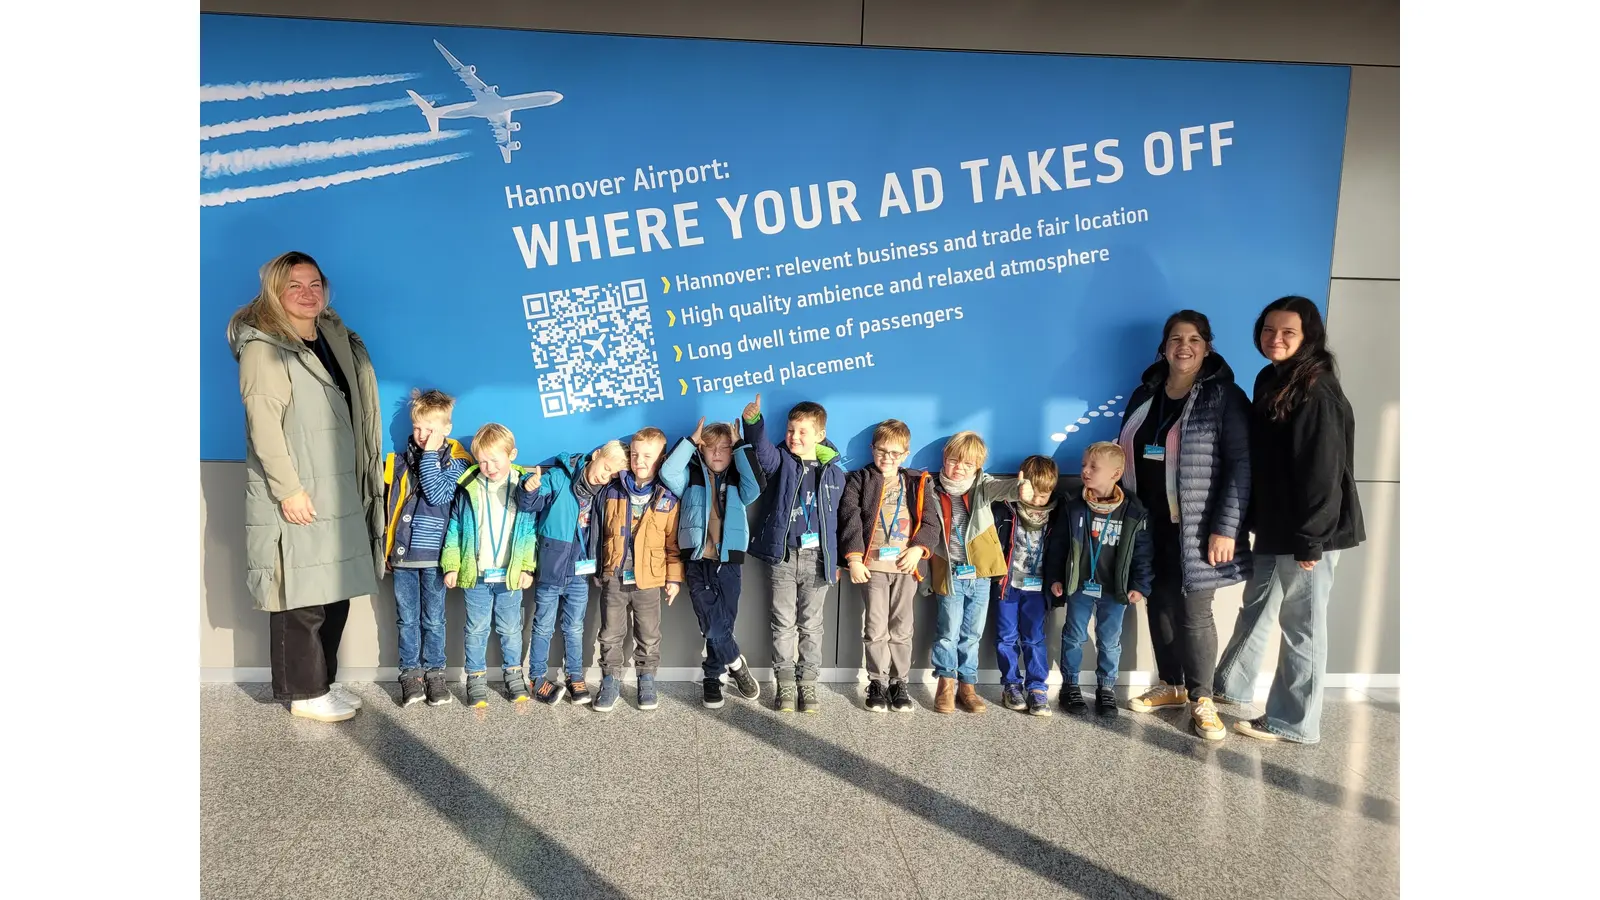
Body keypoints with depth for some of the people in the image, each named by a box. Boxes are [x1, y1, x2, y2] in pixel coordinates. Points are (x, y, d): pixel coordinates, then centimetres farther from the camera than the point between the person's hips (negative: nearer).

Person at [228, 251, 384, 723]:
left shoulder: (336, 340, 14)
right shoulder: (263, 348, -7)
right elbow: (263, 425, -15)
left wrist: (361, 483, 14)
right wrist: (289, 490, -19)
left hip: (340, 491, 7)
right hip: (296, 496, -7)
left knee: (335, 591, 12)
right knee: (301, 597, 1)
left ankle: (324, 680, 25)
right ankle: (305, 692, 14)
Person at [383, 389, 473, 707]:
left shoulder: (456, 462, -3)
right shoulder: (400, 461, 5)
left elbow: (438, 495, -19)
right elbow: (386, 506, 11)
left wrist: (430, 454, -16)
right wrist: (385, 547, 10)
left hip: (434, 555, -2)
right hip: (402, 553, 3)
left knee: (433, 619, 8)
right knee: (407, 618, 9)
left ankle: (434, 673, 20)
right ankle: (410, 673, 20)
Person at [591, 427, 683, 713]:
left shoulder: (668, 498, -5)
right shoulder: (612, 491, 0)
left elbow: (674, 541, -2)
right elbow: (599, 531, 8)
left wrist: (674, 578, -3)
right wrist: (598, 570, 10)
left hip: (649, 580, -1)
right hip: (613, 577, 2)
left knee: (649, 637, 12)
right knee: (610, 635, 10)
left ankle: (646, 681, 29)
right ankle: (610, 683, 25)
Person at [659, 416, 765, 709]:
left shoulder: (737, 480, 8)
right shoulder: (691, 477, 7)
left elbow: (756, 485, -13)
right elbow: (668, 472, -13)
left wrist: (741, 445, -10)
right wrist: (691, 440, -11)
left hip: (729, 563, 1)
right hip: (698, 562, -1)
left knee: (721, 626, 3)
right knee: (714, 627, -4)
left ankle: (711, 679, 22)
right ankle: (736, 664, 20)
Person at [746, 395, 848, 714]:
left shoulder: (835, 473, 4)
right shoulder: (782, 461, 0)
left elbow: (838, 518, 11)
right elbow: (762, 449, -23)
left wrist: (838, 560, 11)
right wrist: (753, 421, -43)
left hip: (818, 558, 1)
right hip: (783, 556, -1)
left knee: (811, 625, 10)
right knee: (783, 625, 6)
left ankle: (808, 685, 22)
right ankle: (784, 685, 18)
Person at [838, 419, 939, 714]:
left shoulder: (916, 483, 11)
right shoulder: (859, 480, 4)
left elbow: (929, 521, 5)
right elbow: (850, 519, -6)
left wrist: (918, 548, -11)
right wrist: (854, 558, -15)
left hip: (906, 566, 2)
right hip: (873, 565, -2)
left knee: (902, 629, 9)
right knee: (875, 629, 2)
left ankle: (899, 683, 21)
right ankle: (878, 683, 15)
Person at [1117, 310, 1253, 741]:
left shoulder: (1224, 398, -7)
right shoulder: (1145, 394, 9)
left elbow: (1241, 466, -12)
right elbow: (1127, 455, 12)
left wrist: (1225, 528, -18)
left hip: (1195, 528, -5)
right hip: (1151, 525, 5)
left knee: (1194, 612, 0)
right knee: (1159, 606, 13)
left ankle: (1201, 700, 18)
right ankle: (1171, 685, 30)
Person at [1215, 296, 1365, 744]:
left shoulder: (1317, 393, -18)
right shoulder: (1271, 381, 9)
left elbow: (1323, 472, -21)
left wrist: (1310, 539, -20)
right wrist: (1256, 522, 15)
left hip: (1308, 533, -9)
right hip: (1274, 527, 9)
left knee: (1302, 625, 5)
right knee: (1256, 609, 21)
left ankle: (1293, 722, 19)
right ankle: (1232, 685, 39)